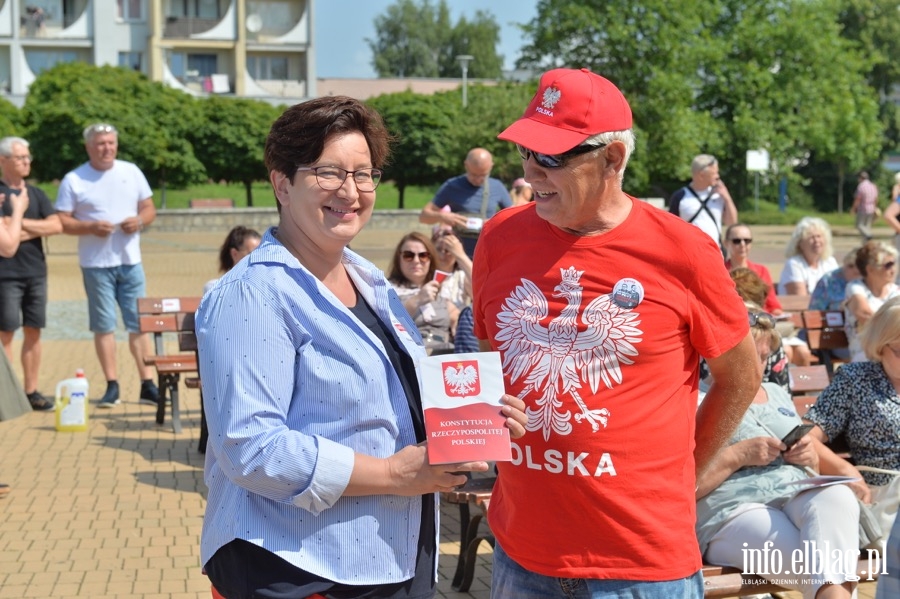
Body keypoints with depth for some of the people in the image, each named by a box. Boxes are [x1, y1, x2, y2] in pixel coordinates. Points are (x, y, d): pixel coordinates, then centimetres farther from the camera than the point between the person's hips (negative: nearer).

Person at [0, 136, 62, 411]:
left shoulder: (36, 194, 13)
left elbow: (56, 225, 1)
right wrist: (36, 230, -6)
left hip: (36, 272, 5)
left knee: (33, 331, 7)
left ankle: (31, 391, 13)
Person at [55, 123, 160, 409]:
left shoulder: (131, 172, 8)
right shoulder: (74, 180, -2)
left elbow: (149, 208, 12)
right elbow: (62, 222, -4)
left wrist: (140, 220, -10)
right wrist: (91, 227, -20)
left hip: (130, 260, 2)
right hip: (96, 264, -2)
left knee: (139, 323, 3)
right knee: (104, 325, 1)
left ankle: (147, 384, 7)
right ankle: (112, 386, 8)